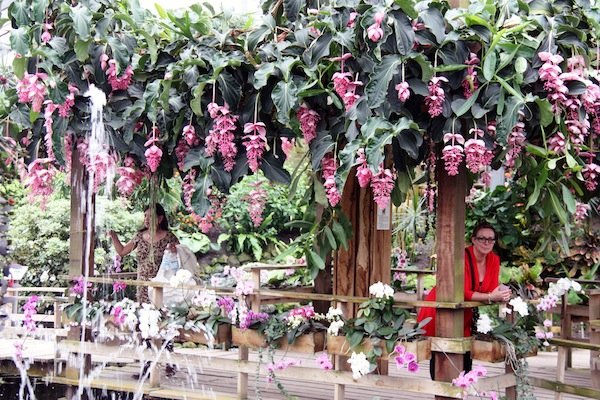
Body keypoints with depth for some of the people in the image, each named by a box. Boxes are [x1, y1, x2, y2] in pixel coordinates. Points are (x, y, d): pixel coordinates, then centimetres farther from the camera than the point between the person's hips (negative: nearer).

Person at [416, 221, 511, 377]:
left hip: (463, 315, 6)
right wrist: (490, 297, -36)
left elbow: (492, 290, -6)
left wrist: (501, 295, -29)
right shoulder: (463, 256, -22)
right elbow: (461, 293, -28)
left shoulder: (494, 259, -2)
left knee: (466, 355, 0)